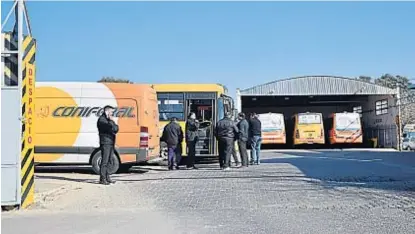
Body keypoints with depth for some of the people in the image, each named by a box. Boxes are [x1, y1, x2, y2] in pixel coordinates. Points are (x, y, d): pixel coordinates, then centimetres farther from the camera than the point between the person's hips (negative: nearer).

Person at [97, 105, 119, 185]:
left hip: (111, 143, 9)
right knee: (104, 161, -9)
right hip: (105, 143, -9)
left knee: (109, 161, 11)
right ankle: (102, 179, -8)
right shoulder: (101, 119, -9)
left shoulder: (109, 119, 20)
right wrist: (111, 121, -7)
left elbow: (116, 128, 9)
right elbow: (112, 128, -20)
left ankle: (107, 177, 18)